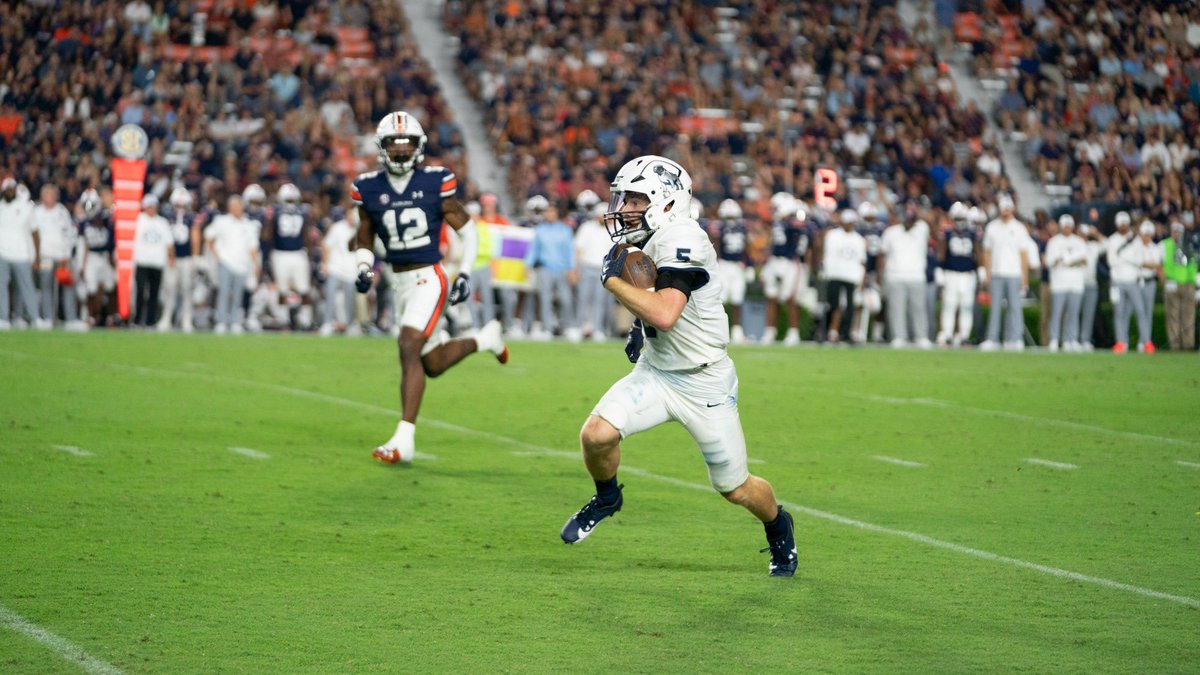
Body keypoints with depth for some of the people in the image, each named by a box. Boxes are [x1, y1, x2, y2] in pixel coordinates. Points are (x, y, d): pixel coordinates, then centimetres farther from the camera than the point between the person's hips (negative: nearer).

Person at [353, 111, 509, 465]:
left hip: (429, 279, -5)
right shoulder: (369, 188, 1)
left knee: (409, 347, -21)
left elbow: (466, 229, 3)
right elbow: (365, 240, 14)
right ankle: (485, 338, 43)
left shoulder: (436, 182, -7)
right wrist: (364, 270, -5)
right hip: (399, 282, 5)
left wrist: (465, 275, -6)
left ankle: (404, 440, -21)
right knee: (433, 364, 12)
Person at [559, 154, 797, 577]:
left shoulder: (681, 240, -25)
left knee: (735, 489, 7)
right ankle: (606, 499, 15)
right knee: (596, 435, -16)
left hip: (704, 384, -7)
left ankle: (779, 530, 38)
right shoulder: (644, 242, 2)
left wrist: (613, 280, -26)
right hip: (655, 372, 7)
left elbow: (664, 315, -37)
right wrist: (641, 329, 7)